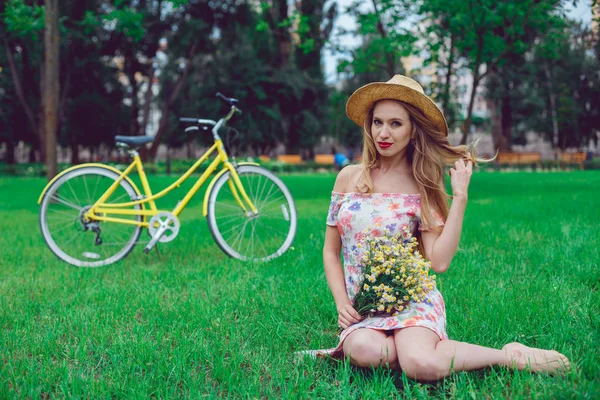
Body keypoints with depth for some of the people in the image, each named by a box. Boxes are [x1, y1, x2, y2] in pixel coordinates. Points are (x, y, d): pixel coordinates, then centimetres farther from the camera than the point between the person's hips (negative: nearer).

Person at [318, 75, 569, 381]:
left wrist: (460, 197, -13)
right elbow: (330, 251, 11)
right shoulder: (349, 177, 5)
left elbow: (439, 261, -13)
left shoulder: (423, 187, 0)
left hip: (413, 299, -2)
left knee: (421, 365, -33)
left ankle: (510, 355, -9)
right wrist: (341, 302, -4)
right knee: (364, 351, -36)